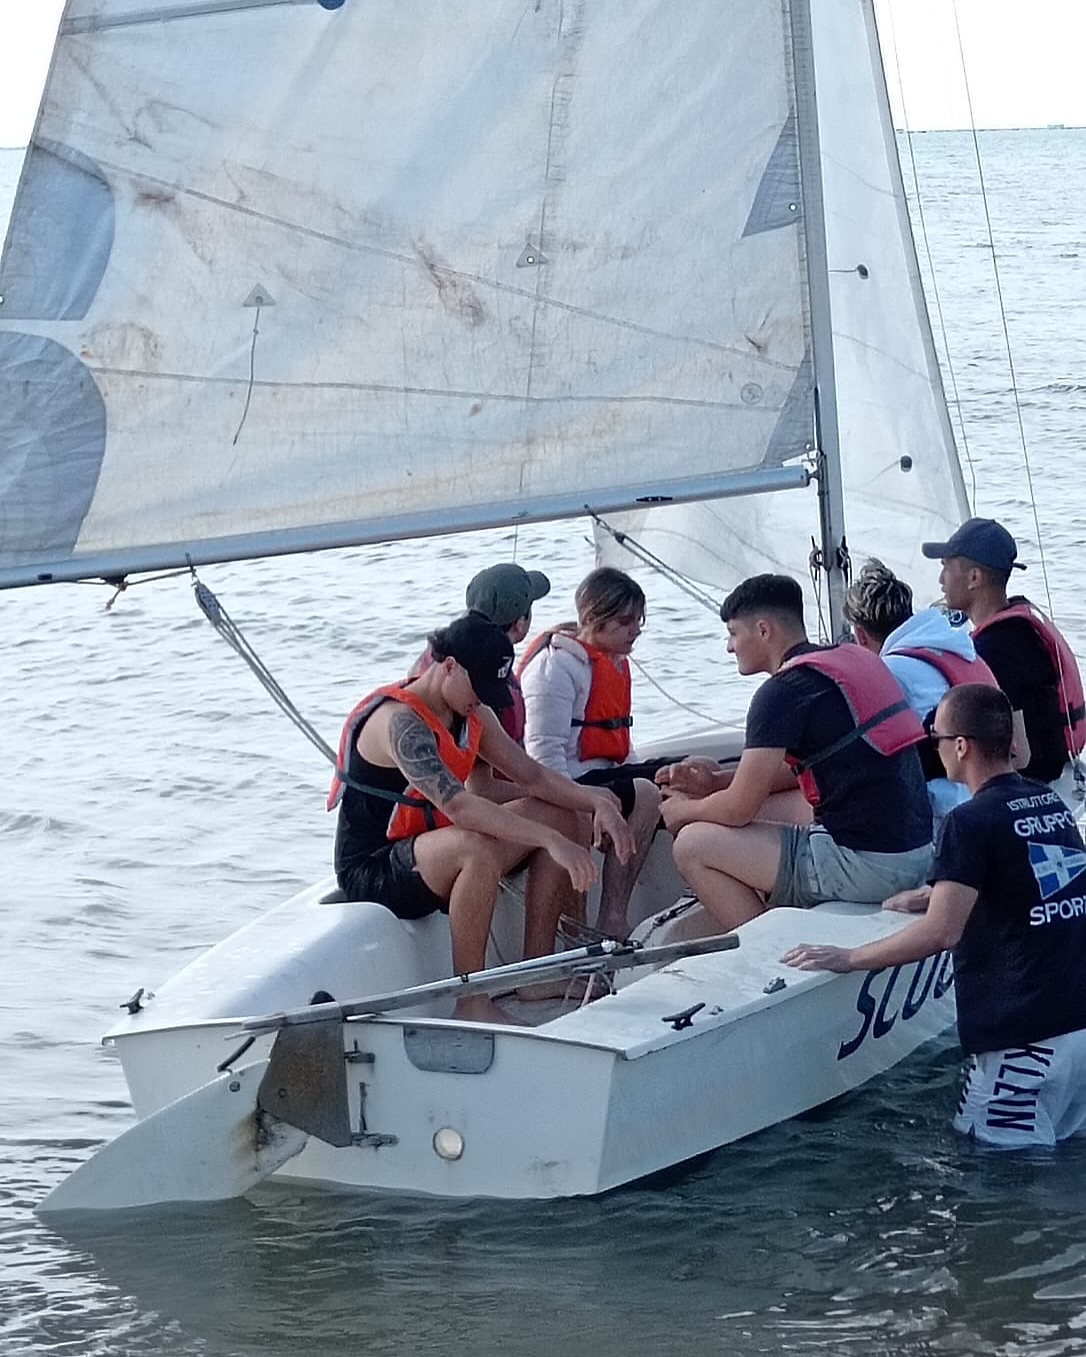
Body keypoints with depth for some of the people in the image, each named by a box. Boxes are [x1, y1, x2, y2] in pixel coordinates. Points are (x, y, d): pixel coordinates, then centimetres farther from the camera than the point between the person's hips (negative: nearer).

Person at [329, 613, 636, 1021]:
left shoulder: (472, 713, 6)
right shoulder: (398, 721, -25)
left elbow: (531, 775, 8)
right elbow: (457, 805, -37)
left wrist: (597, 803, -11)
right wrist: (552, 841, -42)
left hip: (430, 851, 10)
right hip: (372, 871, -10)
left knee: (554, 813, 2)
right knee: (477, 847, -39)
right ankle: (470, 999, -28)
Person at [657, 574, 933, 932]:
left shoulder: (785, 691, -12)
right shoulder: (855, 659, 15)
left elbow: (738, 809, -9)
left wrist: (684, 810, 13)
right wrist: (717, 779, 21)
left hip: (865, 864, -9)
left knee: (693, 844, 0)